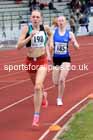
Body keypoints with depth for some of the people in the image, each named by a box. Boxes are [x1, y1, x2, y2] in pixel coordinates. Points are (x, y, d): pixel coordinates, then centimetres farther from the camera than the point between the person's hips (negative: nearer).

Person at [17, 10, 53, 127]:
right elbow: (19, 46, -18)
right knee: (37, 86, 23)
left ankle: (36, 116, -18)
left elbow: (50, 34, 24)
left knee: (37, 87, -21)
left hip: (42, 61, -1)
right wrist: (30, 36, -27)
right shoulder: (26, 29, -10)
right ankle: (43, 97, 60)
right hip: (30, 61, 2)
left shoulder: (45, 28, -3)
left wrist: (51, 42, 7)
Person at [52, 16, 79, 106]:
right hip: (56, 59, 1)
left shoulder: (69, 33, -3)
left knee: (62, 79, -16)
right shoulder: (53, 32, -3)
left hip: (66, 59, -1)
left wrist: (74, 43, -21)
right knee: (56, 82, 3)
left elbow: (77, 47, 1)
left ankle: (59, 99, 1)